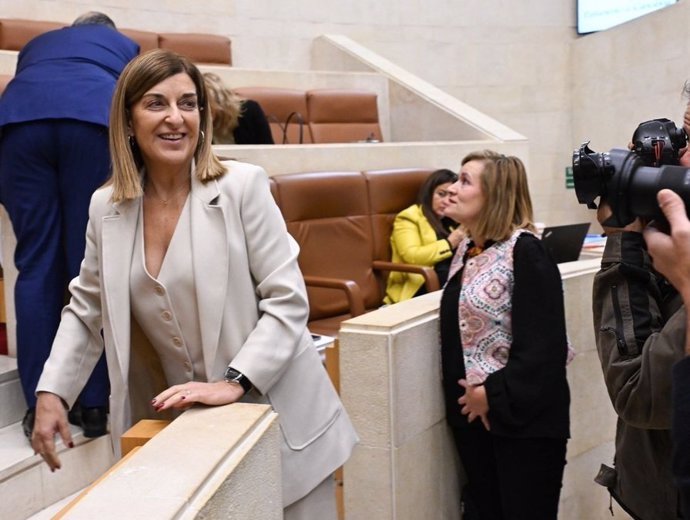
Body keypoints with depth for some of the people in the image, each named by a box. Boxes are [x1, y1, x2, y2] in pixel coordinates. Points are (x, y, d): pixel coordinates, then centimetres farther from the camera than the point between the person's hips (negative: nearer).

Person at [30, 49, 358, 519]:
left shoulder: (244, 186, -11)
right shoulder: (106, 207, 1)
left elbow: (287, 300, -13)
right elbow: (86, 309, 12)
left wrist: (234, 382, -21)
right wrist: (51, 392, 1)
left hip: (277, 415, -3)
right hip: (186, 422, 3)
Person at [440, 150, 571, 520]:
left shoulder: (524, 251, -14)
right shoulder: (465, 249, 9)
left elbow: (543, 346, -20)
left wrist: (493, 395, -18)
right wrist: (462, 393, 4)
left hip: (523, 417, -7)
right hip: (473, 413, 7)